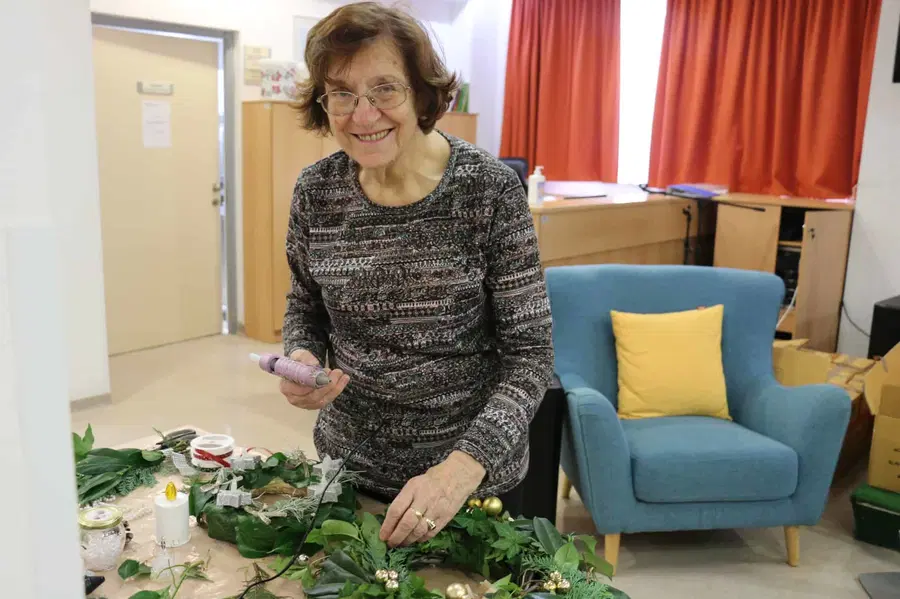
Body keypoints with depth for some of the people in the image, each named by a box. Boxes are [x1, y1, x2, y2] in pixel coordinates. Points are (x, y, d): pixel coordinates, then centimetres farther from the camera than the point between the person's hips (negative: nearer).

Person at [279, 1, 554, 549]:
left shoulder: (490, 188, -18)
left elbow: (530, 354, -17)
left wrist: (464, 465, -29)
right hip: (347, 464, 3)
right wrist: (301, 359, -12)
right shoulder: (315, 190, -7)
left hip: (475, 472, -3)